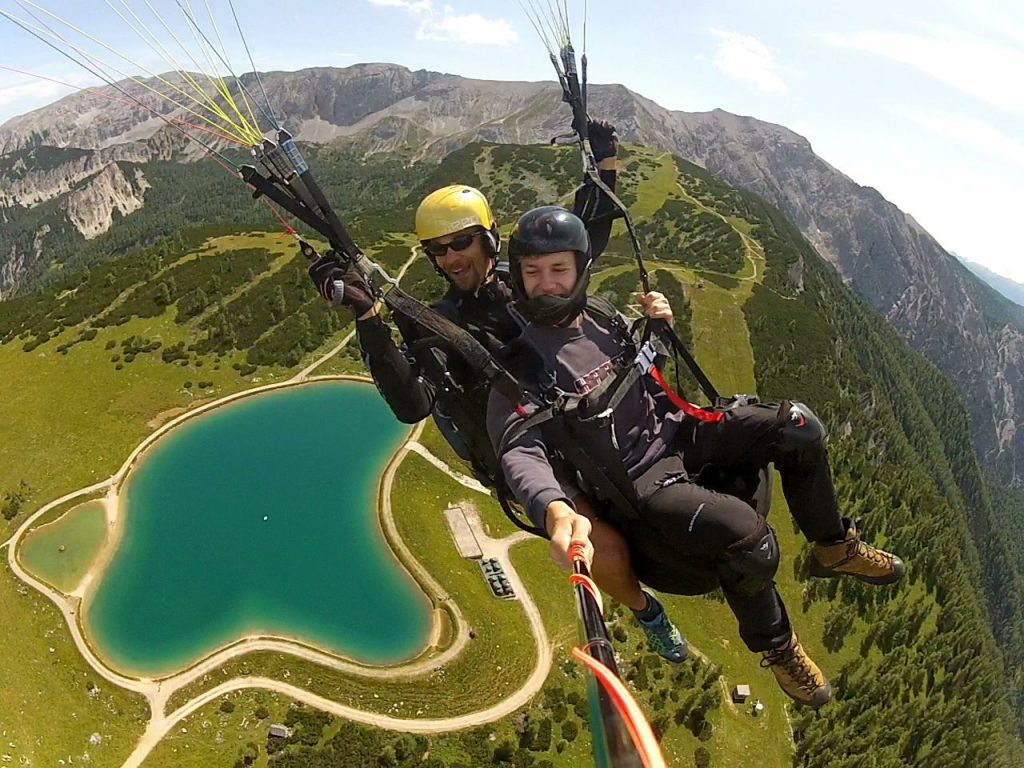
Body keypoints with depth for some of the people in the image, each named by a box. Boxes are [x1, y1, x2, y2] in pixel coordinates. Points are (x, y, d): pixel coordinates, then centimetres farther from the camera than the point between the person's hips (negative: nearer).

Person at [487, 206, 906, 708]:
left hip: (674, 434, 7)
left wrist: (659, 328, -1)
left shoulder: (597, 318, 3)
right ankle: (773, 643, 4)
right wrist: (554, 509, -53)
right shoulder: (517, 360, -18)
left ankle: (834, 548, 18)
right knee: (748, 536, -29)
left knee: (798, 426, -6)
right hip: (639, 483, -7)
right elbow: (518, 451, -32)